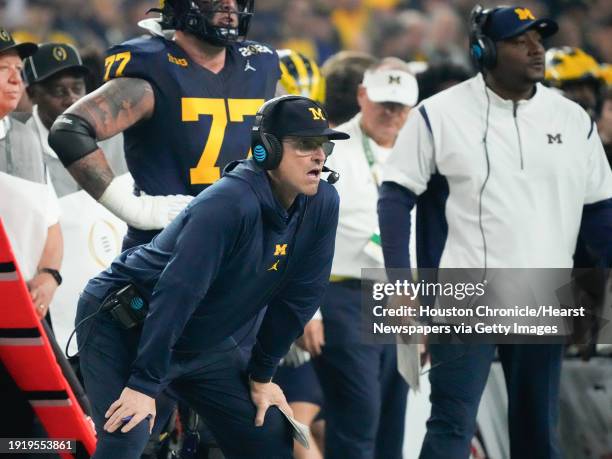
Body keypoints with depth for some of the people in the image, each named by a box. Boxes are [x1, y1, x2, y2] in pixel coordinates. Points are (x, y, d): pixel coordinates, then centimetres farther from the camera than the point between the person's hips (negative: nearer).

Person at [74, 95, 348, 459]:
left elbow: (297, 297, 2)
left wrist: (262, 375, 6)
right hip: (122, 329, -8)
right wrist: (145, 383, -32)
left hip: (202, 341, 8)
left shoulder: (322, 205, -8)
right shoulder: (230, 203, -30)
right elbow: (178, 293, -32)